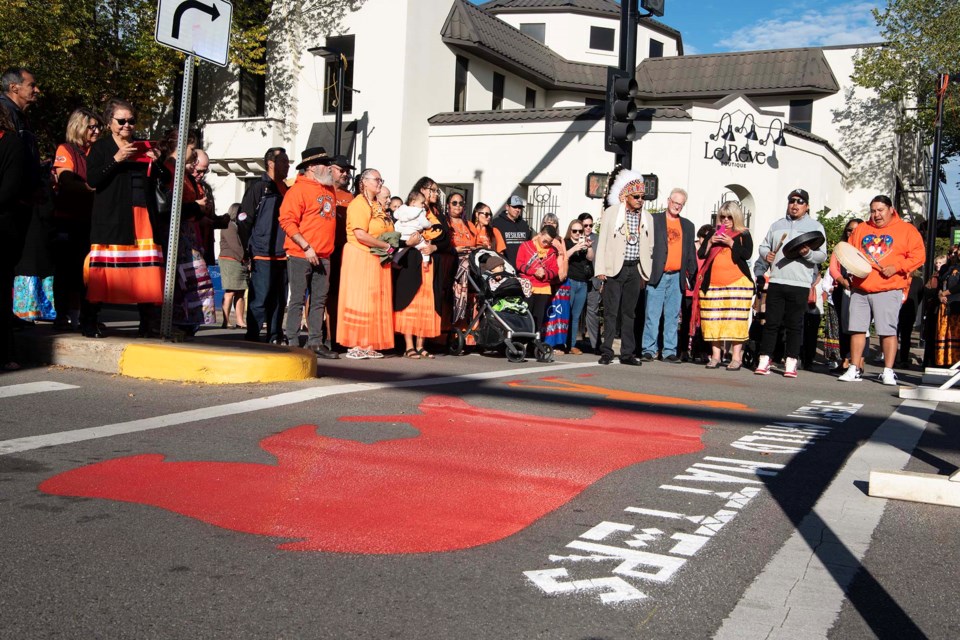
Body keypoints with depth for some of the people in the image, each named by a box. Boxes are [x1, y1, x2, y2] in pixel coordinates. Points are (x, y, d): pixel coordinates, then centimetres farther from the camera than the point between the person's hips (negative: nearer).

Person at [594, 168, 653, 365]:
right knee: (611, 312, -4)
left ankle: (627, 353, 12)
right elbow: (602, 242, -1)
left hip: (635, 270, 4)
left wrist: (645, 273, 9)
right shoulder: (611, 213, 1)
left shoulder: (646, 218, 12)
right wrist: (600, 270, -8)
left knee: (629, 312, 8)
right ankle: (607, 352, 1)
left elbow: (649, 247, 14)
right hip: (614, 268, -3)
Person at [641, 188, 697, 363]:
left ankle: (669, 351, 9)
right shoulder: (654, 220, 4)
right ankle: (649, 350, 1)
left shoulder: (688, 226, 17)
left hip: (677, 277, 4)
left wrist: (691, 275, 9)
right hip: (657, 275, -4)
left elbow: (691, 252, 16)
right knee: (652, 315, -4)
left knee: (673, 316, 6)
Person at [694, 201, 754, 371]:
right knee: (713, 320, 0)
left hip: (737, 282, -3)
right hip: (712, 283, 3)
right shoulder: (712, 232, 17)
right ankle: (715, 355, 6)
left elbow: (747, 254, -7)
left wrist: (731, 243, -13)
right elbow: (701, 254, 10)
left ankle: (736, 357, -5)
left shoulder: (743, 234, 8)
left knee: (736, 319, -7)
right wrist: (710, 242, -6)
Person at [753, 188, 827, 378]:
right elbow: (764, 245, 22)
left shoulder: (815, 227, 8)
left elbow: (822, 256, 2)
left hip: (800, 284, -2)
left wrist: (808, 253, -18)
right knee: (771, 322, 1)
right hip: (776, 281, 2)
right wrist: (766, 254, -1)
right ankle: (764, 360, 4)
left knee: (794, 325, 0)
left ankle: (791, 363, 7)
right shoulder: (777, 225, 18)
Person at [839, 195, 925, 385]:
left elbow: (918, 255, -1)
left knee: (888, 331, -5)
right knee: (857, 328, 3)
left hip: (888, 289, -4)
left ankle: (888, 372, 2)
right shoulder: (861, 229, 17)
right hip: (860, 289, 4)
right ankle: (854, 369, 10)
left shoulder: (906, 230, 5)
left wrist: (896, 267, -12)